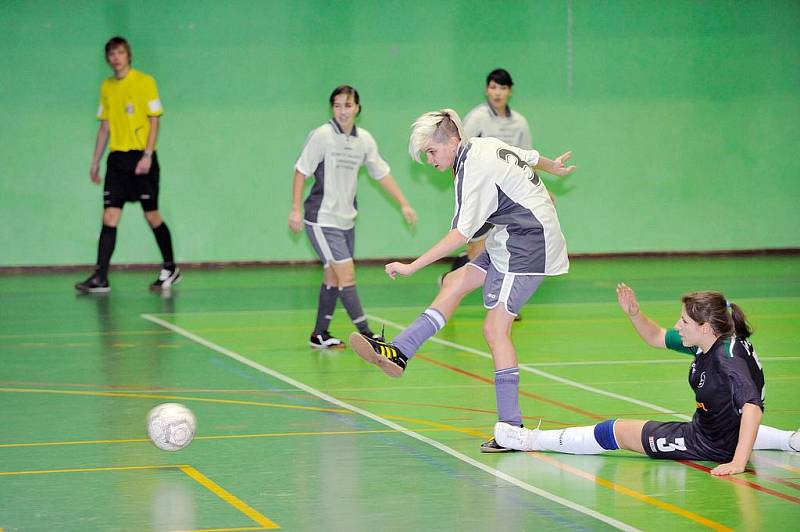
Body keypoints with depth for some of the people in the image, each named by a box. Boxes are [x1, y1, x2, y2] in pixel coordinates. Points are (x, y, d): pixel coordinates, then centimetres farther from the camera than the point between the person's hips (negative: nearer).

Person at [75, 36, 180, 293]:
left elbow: (154, 121, -5)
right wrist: (95, 162, 14)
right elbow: (105, 127, 17)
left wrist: (147, 155, -15)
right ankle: (100, 277, -9)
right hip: (117, 158, 4)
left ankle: (171, 270, 17)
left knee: (152, 216, 1)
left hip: (141, 157, -4)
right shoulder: (107, 87, 12)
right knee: (109, 217, -5)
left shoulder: (145, 82, -3)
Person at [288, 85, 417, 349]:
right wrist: (296, 209, -12)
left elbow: (382, 174, 13)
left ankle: (319, 335, 22)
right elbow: (301, 171, -7)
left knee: (333, 278, 12)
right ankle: (366, 335, -10)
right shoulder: (322, 135, -11)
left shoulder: (364, 139, 5)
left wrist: (404, 204, 10)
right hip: (322, 220, -6)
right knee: (347, 275, -11)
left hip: (346, 220, 6)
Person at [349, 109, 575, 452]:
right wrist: (553, 168, 48)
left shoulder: (474, 171, -20)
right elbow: (531, 157, 25)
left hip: (526, 249, -11)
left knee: (495, 328, -13)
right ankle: (398, 353, 7)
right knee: (455, 283, 11)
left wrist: (412, 266, -25)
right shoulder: (487, 145, 7)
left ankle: (511, 427, -14)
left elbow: (461, 234, -25)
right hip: (511, 244, 11)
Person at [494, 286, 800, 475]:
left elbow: (752, 407, -41)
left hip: (715, 445, -9)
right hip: (707, 427, 9)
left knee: (618, 431, -3)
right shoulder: (703, 344, -5)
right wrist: (634, 314, -9)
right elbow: (656, 337, 10)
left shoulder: (728, 357, -31)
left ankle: (531, 440, 4)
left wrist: (738, 463, -47)